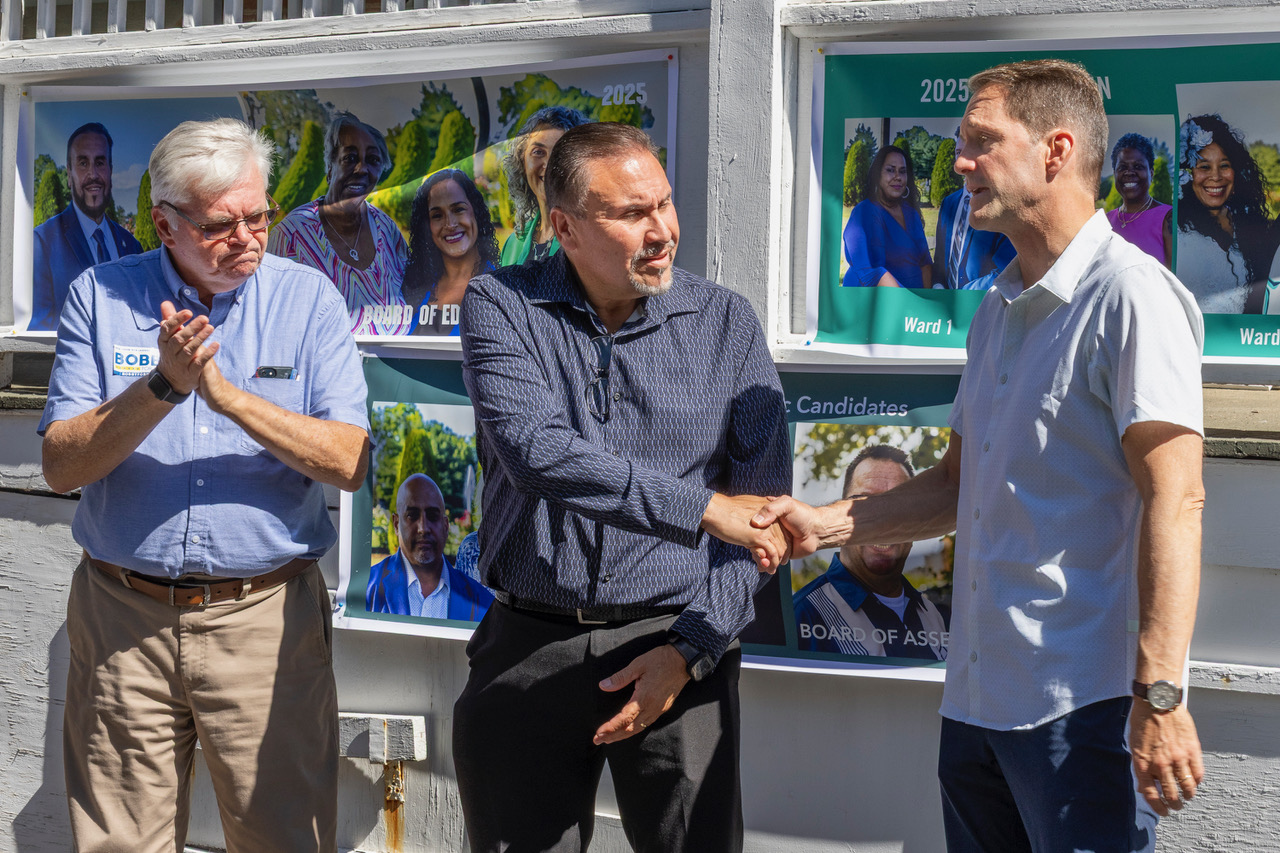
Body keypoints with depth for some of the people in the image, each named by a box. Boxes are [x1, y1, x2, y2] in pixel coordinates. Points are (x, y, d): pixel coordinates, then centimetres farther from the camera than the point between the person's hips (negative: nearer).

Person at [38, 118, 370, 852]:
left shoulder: (309, 300, -1)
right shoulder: (100, 297, 1)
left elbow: (349, 462, -10)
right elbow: (62, 466, -7)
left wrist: (228, 396, -22)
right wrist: (163, 387, -21)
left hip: (265, 618, -1)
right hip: (123, 619, 1)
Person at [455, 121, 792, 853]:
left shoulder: (726, 322, 2)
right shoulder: (502, 308, -2)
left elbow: (763, 509, 0)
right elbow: (536, 450, -19)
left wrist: (688, 650, -10)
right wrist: (702, 507, -21)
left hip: (674, 642, 1)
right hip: (528, 653, 0)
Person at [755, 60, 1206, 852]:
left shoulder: (1131, 295, -11)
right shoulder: (998, 308, 17)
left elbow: (1174, 499, -18)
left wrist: (1160, 695, -24)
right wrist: (826, 524, 10)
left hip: (1082, 702, -9)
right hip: (977, 696, 9)